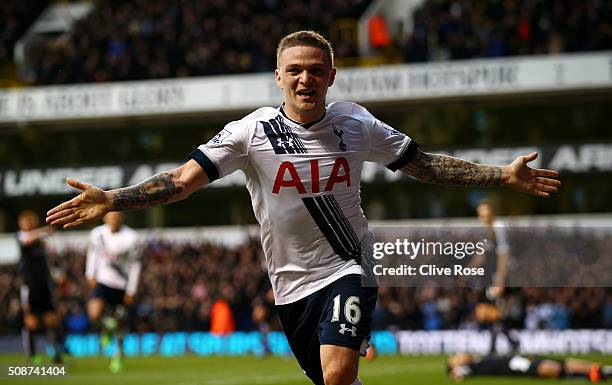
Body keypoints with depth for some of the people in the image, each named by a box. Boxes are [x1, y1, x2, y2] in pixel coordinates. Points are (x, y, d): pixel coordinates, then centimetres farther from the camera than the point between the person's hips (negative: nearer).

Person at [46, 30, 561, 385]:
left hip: (349, 267, -1)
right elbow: (182, 180, -11)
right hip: (292, 281, 1)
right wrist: (111, 201, -24)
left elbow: (425, 165, 6)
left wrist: (502, 175, -1)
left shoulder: (355, 124, -2)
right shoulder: (253, 131, -7)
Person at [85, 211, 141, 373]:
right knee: (94, 313, -24)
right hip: (103, 281, 1)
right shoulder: (97, 234, -7)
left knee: (119, 323, 7)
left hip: (122, 286, -1)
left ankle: (118, 354, 32)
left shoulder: (131, 238, -15)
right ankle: (106, 328, 11)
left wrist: (131, 291, -5)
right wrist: (90, 274, 7)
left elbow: (135, 266, -6)